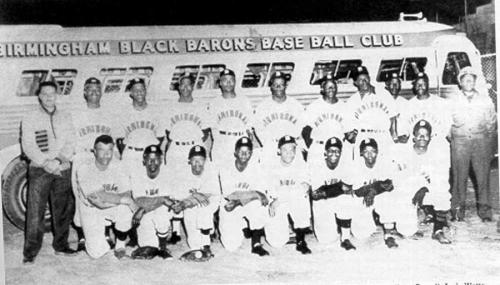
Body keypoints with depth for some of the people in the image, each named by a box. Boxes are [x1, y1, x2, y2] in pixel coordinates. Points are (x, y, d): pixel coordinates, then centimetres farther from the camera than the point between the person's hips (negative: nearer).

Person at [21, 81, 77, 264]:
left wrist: (62, 159, -12)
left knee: (64, 209, 6)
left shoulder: (65, 118, 14)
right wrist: (46, 163, -16)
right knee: (35, 211, -7)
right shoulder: (30, 119, 5)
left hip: (63, 171, 3)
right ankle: (30, 251, -3)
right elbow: (28, 146, -4)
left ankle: (61, 245, 20)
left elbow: (70, 143, 7)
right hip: (39, 170, -3)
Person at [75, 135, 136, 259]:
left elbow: (127, 194, -21)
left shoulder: (118, 166, -13)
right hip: (90, 209, -2)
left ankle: (120, 245, -5)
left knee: (125, 210, -34)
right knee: (97, 252, -14)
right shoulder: (83, 170, -22)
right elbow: (98, 201, -31)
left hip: (114, 207, 2)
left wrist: (107, 197, -35)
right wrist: (123, 199, -33)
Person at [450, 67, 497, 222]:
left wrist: (488, 134, 8)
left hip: (481, 140, 1)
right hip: (460, 141, -1)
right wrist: (451, 135, 5)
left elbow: (492, 120, 18)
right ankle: (458, 208, 3)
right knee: (459, 176, -4)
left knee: (483, 175, -4)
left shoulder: (485, 99, 14)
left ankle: (484, 209, 2)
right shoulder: (454, 100, 11)